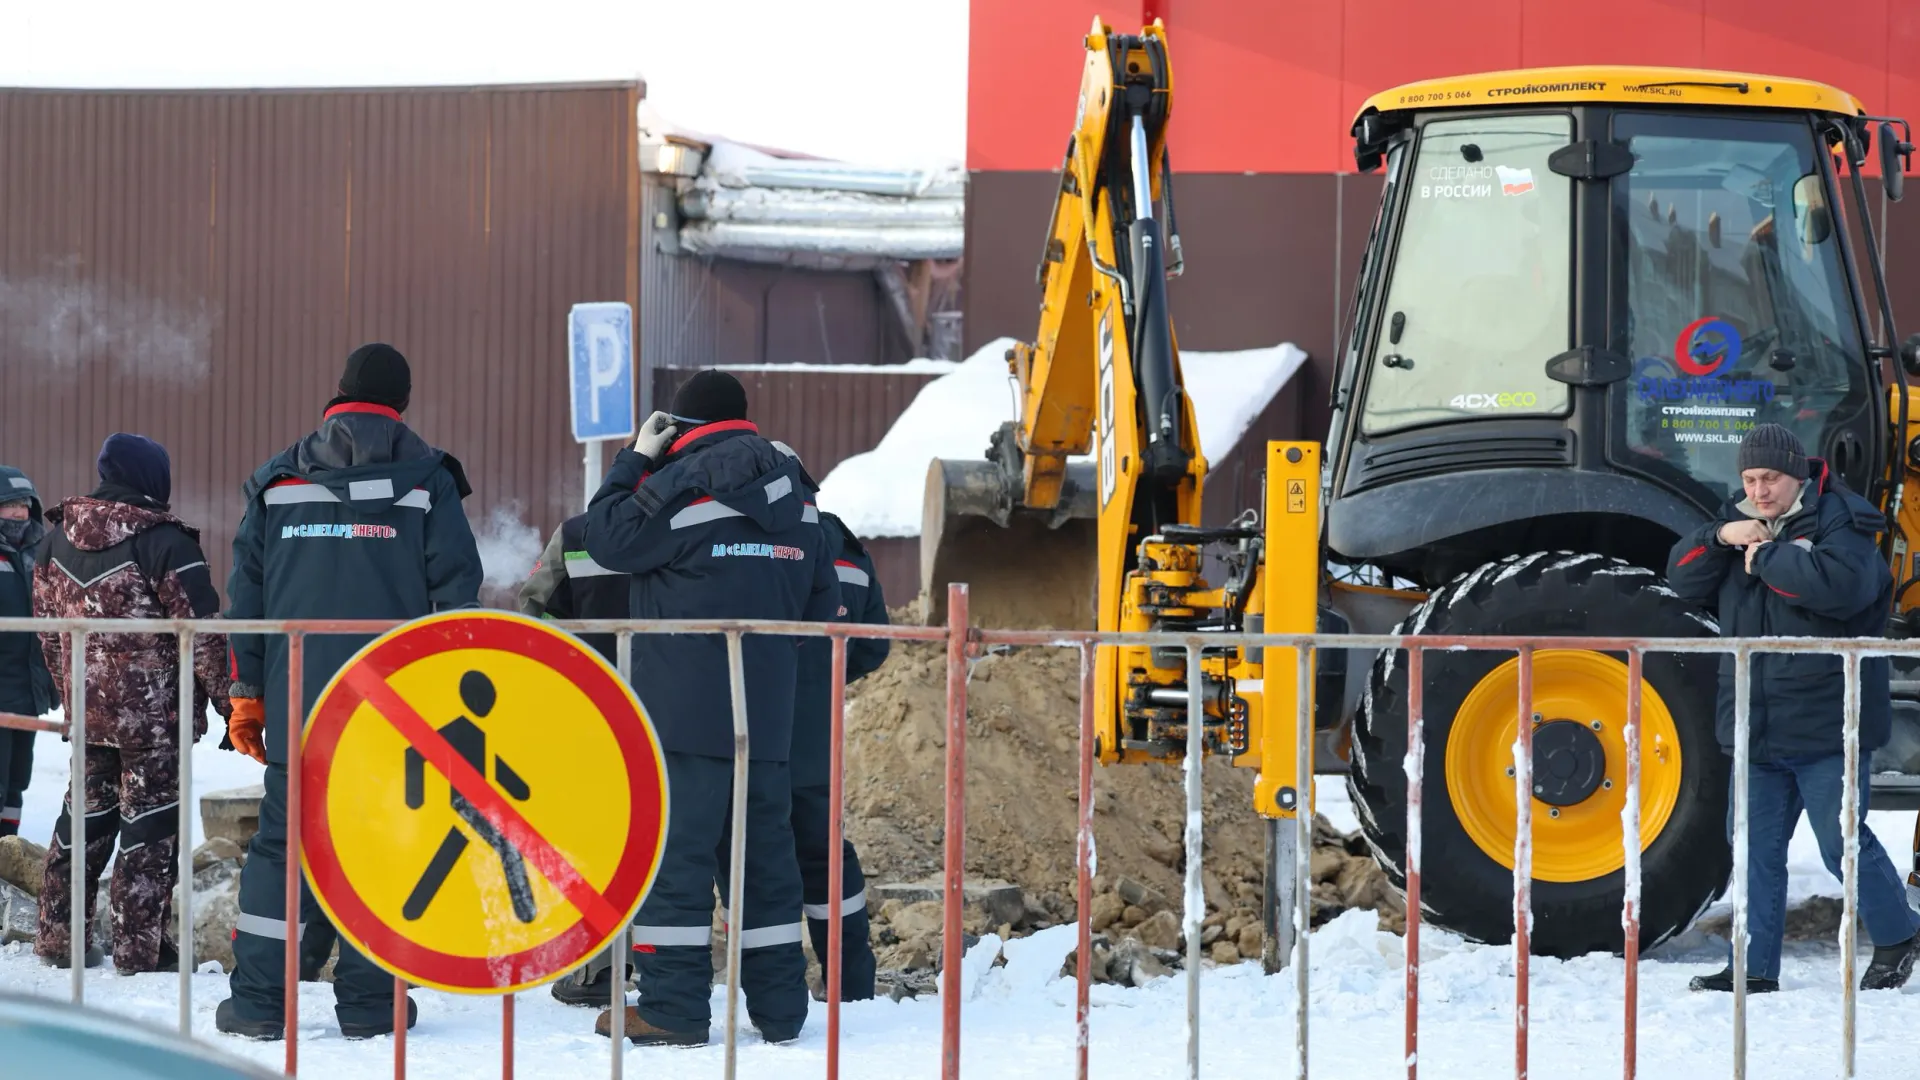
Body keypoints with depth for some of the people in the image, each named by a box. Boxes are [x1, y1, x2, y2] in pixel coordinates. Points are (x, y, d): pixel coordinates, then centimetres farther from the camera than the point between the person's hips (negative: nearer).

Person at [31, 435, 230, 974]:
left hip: (89, 705, 6)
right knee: (151, 820, 1)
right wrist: (229, 699, -6)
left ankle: (59, 935, 20)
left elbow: (48, 625, 13)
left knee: (86, 812, 17)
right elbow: (202, 630, -15)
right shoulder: (164, 541, -16)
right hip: (154, 708, -6)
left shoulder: (58, 538, 5)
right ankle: (139, 946, 1)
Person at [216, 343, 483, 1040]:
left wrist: (246, 695, 14)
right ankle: (368, 1001, 3)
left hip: (297, 702, 2)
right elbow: (457, 592, -2)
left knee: (284, 840, 6)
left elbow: (245, 596, 10)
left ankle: (257, 1000, 1)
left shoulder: (278, 483, 10)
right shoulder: (426, 482, 2)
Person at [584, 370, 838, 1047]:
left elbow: (608, 538, -1)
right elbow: (821, 603, 18)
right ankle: (779, 1007, 13)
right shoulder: (793, 499, 13)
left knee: (676, 851, -5)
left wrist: (634, 459, 7)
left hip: (684, 712, -7)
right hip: (766, 715, 7)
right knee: (764, 851, 11)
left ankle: (672, 1009, -6)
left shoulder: (683, 486, -9)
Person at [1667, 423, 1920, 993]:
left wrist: (1767, 557, -20)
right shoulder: (1742, 523, 14)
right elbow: (1683, 577, 10)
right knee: (1755, 845, 7)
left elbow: (1841, 584, -29)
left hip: (1824, 726, -7)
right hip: (1755, 726, 7)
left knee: (1842, 841, -2)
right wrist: (1720, 538, -8)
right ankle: (1755, 967, 13)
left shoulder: (1839, 522, -9)